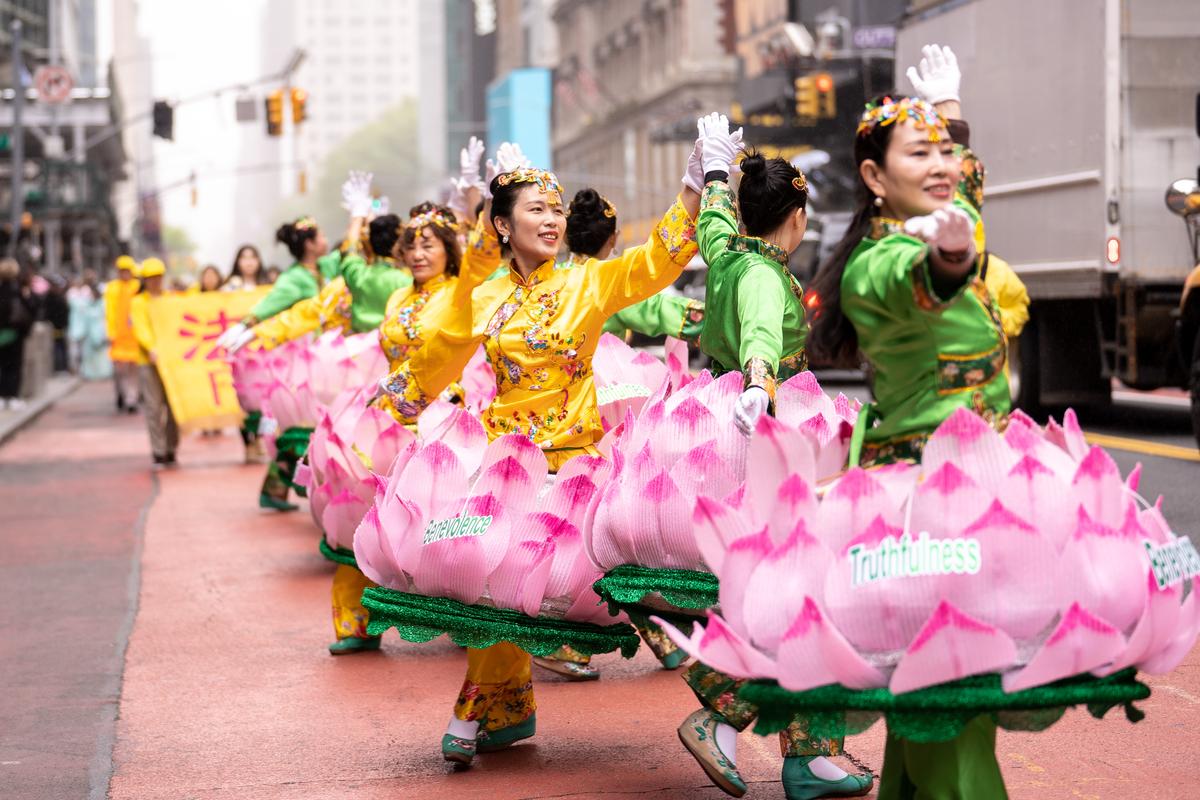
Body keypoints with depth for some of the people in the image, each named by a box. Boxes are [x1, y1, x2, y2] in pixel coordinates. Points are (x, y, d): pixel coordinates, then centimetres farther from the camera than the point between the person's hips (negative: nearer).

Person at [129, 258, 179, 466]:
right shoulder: (138, 302, 7)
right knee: (154, 405, -7)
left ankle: (171, 450, 11)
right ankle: (158, 453, -5)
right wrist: (151, 348, -25)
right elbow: (140, 329, -6)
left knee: (173, 405, 1)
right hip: (149, 359, -3)